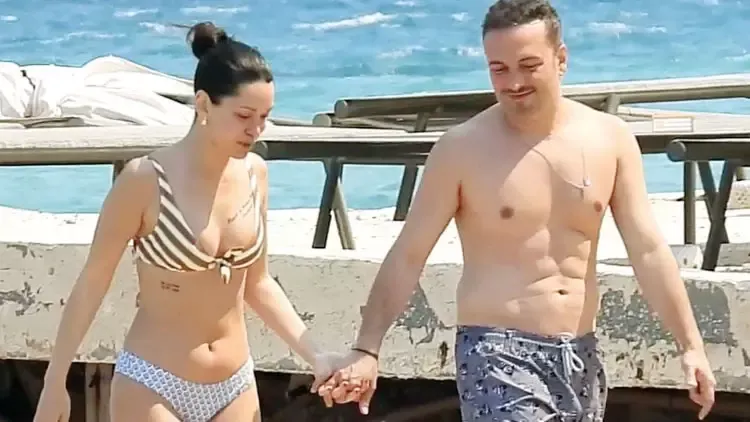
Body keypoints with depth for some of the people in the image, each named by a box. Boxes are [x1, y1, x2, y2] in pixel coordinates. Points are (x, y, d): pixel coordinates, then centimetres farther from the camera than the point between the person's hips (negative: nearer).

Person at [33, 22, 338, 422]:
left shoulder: (254, 173, 0)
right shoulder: (147, 179, -15)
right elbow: (92, 282, -8)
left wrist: (316, 357, 3)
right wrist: (55, 383, -6)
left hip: (234, 386, 5)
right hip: (152, 385, -5)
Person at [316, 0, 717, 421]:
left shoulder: (610, 138, 2)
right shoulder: (462, 149, -8)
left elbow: (649, 250, 2)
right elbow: (408, 254, -6)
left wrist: (691, 345, -4)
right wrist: (367, 349, -13)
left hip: (581, 358, 5)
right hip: (497, 354, -5)